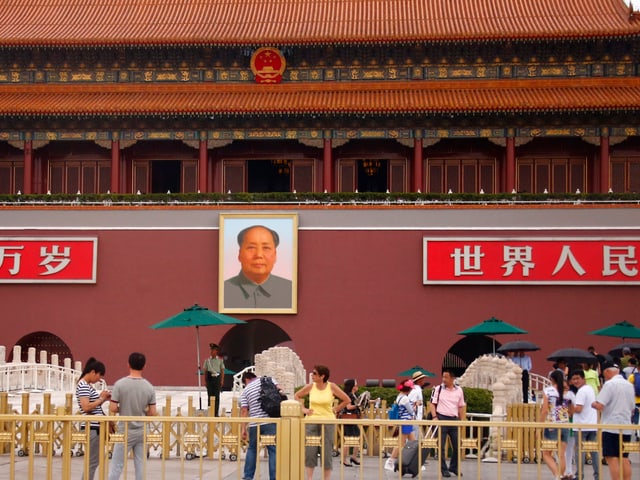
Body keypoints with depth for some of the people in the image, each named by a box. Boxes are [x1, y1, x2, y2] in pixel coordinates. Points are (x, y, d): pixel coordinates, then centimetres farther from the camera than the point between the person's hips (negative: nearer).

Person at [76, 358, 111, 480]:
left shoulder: (87, 385, 16)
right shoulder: (83, 386, -14)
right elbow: (86, 407, -23)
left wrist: (103, 399, 7)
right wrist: (101, 399, -13)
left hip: (95, 426, 10)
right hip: (92, 427, -10)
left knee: (93, 460, 14)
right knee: (92, 461, -5)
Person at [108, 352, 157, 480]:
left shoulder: (120, 384, -12)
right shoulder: (149, 387, -4)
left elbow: (113, 409, -12)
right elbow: (153, 413, -2)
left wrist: (122, 409, 9)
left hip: (125, 432, -2)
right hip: (142, 431, 2)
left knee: (116, 465, 4)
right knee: (140, 465, 7)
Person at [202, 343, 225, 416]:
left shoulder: (220, 360, 6)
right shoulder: (207, 360, 8)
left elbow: (222, 371, 5)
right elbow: (205, 370, 9)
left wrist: (222, 380, -2)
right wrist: (205, 380, 3)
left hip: (217, 378, -1)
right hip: (210, 378, 1)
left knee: (217, 396, -1)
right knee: (210, 395, 2)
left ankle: (216, 413, 3)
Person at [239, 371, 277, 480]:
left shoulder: (245, 390, 10)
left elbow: (244, 411, 4)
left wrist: (244, 429, 5)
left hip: (254, 424, 2)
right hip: (271, 422, -2)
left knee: (252, 449, 20)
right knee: (273, 450, 1)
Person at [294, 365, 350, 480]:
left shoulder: (332, 387, -7)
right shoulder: (310, 386, -2)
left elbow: (346, 400, 1)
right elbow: (297, 396, 13)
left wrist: (334, 410, -1)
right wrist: (303, 409, 4)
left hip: (328, 422, -1)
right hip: (311, 421, 1)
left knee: (326, 451, 2)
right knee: (310, 450, -1)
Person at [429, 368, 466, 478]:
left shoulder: (459, 390, 5)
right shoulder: (438, 389, -2)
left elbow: (461, 407, 12)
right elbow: (433, 404, -2)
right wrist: (434, 417, -13)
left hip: (454, 419, 3)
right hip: (441, 419, -3)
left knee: (457, 445, 7)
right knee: (441, 446, 0)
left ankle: (454, 467, 24)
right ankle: (443, 469, 8)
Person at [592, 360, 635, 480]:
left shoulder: (609, 384, -12)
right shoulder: (629, 385, 12)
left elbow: (599, 406, -18)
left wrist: (593, 404, 2)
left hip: (611, 427, -7)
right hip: (626, 427, 7)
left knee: (612, 458, -5)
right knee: (624, 459, 11)